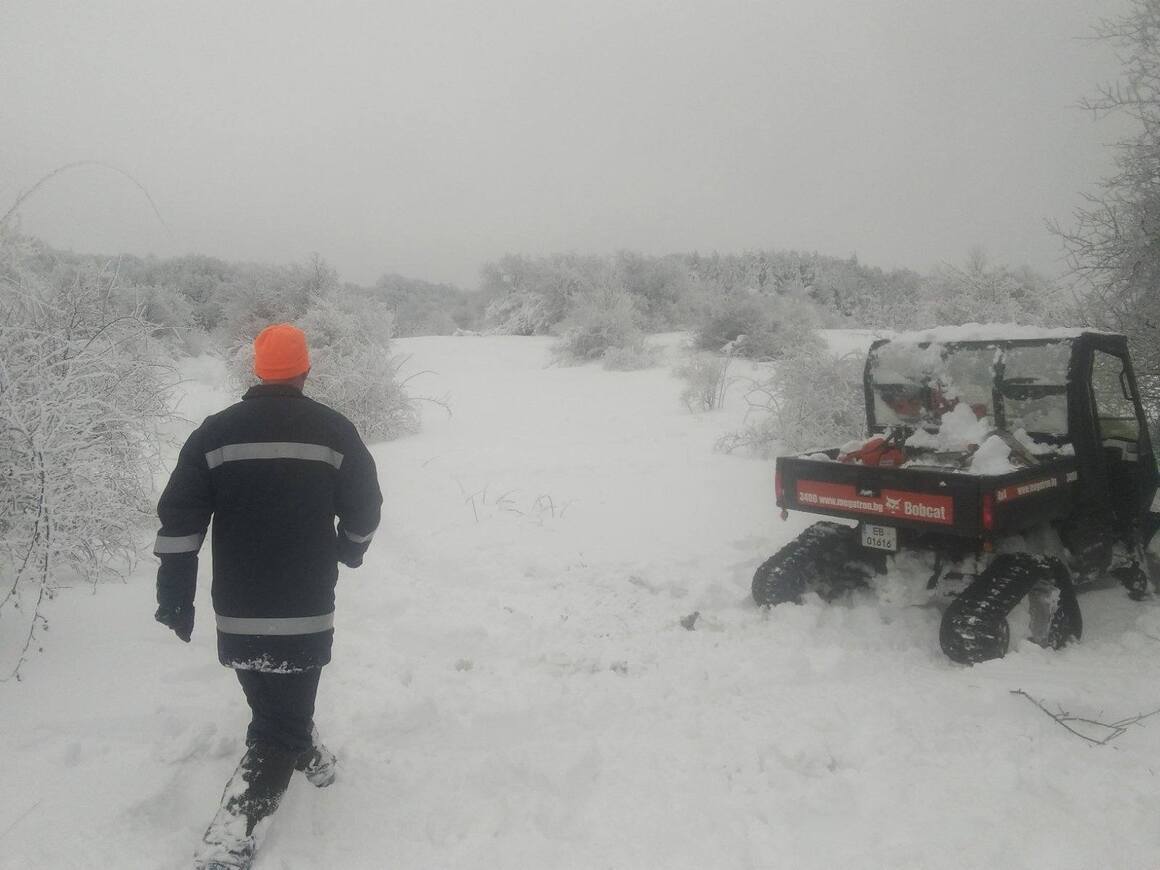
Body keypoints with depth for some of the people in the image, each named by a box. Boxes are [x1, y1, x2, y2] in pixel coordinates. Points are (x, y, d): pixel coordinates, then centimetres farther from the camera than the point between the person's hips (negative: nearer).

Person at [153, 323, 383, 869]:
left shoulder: (215, 433, -1)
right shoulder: (333, 430, -6)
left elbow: (180, 519, -4)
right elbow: (364, 511, 1)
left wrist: (175, 594, 3)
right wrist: (349, 549, 21)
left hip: (236, 610, 3)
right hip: (305, 610, -3)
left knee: (278, 698, 26)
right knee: (279, 726, 5)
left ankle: (311, 757, 48)